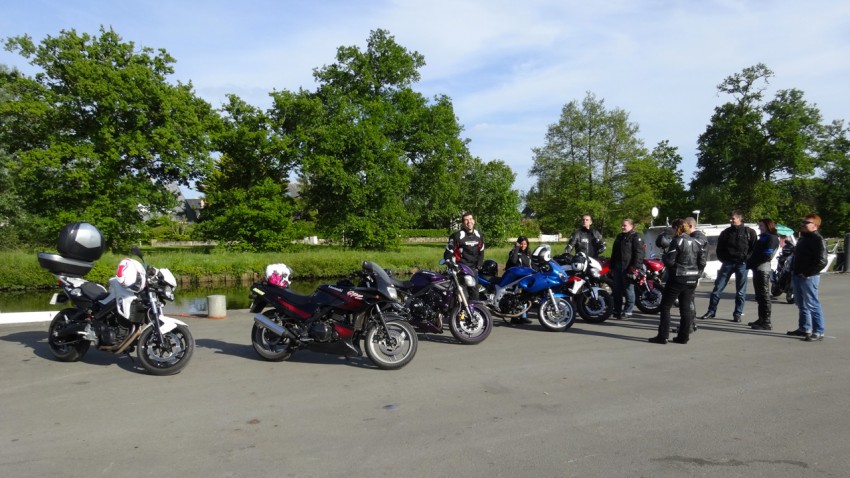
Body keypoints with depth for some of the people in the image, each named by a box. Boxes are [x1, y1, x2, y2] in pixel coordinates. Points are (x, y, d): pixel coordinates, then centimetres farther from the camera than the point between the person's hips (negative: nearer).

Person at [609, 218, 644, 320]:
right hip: (617, 267, 8)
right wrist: (612, 266, 21)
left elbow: (639, 253, -14)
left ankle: (627, 311, 5)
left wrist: (635, 268, -20)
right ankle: (617, 311, 16)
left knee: (628, 290, -1)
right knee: (617, 290, 9)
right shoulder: (619, 236, 20)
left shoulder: (636, 237, -5)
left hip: (628, 268, -8)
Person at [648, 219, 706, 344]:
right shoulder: (697, 242, 7)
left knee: (665, 306, 2)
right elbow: (702, 263, 8)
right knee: (686, 308, 12)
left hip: (678, 278, -6)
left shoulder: (677, 241, -13)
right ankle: (683, 336, 14)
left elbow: (669, 261, -16)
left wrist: (665, 255, 3)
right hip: (692, 280, 7)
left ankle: (662, 336, 1)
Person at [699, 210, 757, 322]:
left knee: (740, 291, 4)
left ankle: (738, 313, 12)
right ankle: (711, 311, 6)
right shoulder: (725, 232, 9)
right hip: (727, 263, 2)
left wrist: (746, 259, -10)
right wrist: (723, 259, 2)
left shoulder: (749, 232, 1)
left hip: (742, 264, -2)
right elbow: (719, 248, 14)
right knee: (717, 288, 0)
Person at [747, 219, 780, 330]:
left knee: (764, 295, -8)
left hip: (763, 269, -10)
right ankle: (761, 319, 23)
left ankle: (766, 322, -6)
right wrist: (750, 263, 4)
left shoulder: (772, 238, -8)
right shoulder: (763, 237, 22)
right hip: (757, 269, 10)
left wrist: (750, 263, -13)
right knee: (759, 296, 15)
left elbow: (766, 256, -18)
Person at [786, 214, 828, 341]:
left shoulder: (818, 240, -12)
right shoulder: (802, 238, 17)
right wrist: (794, 271, 13)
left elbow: (822, 261, -19)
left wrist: (807, 273, -17)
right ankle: (804, 328, 25)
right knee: (801, 304, 16)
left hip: (809, 278, -9)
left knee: (812, 305, -6)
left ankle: (818, 332, -2)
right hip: (797, 277, 9)